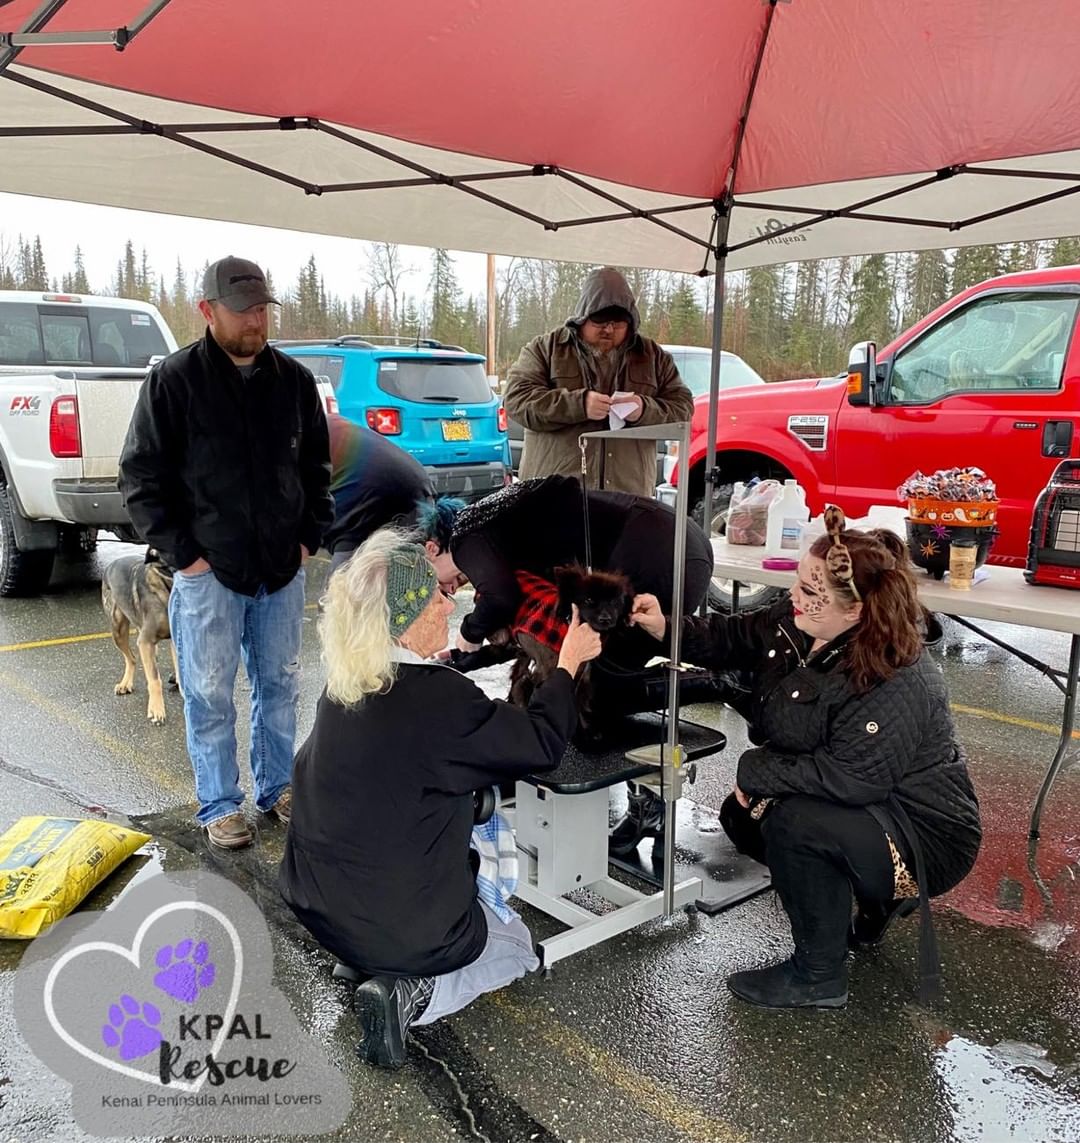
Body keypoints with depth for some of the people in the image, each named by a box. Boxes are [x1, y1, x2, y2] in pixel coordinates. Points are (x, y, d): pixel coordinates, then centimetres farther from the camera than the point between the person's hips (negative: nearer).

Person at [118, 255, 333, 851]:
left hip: (282, 569, 4)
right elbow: (140, 476, -5)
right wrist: (182, 552, -9)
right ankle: (219, 806, 22)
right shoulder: (173, 380, -7)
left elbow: (317, 465, 15)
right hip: (209, 571, -3)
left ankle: (277, 787, 31)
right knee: (210, 695, 5)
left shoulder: (294, 379, 5)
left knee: (280, 685, 14)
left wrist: (309, 535, 6)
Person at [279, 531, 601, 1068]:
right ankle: (412, 993, -2)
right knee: (516, 946, 21)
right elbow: (543, 744, -17)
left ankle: (365, 963, 14)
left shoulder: (348, 682, -7)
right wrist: (568, 662, -4)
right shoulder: (436, 696, -29)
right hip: (403, 928, -8)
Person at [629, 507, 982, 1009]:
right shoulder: (798, 623, -9)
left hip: (924, 838, -9)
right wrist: (666, 628, -11)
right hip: (868, 806, 9)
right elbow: (734, 637, 4)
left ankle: (818, 977, -7)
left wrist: (757, 771, -25)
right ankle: (878, 896, 21)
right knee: (742, 815, 9)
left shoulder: (897, 684, -32)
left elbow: (851, 776, -35)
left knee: (794, 821, -30)